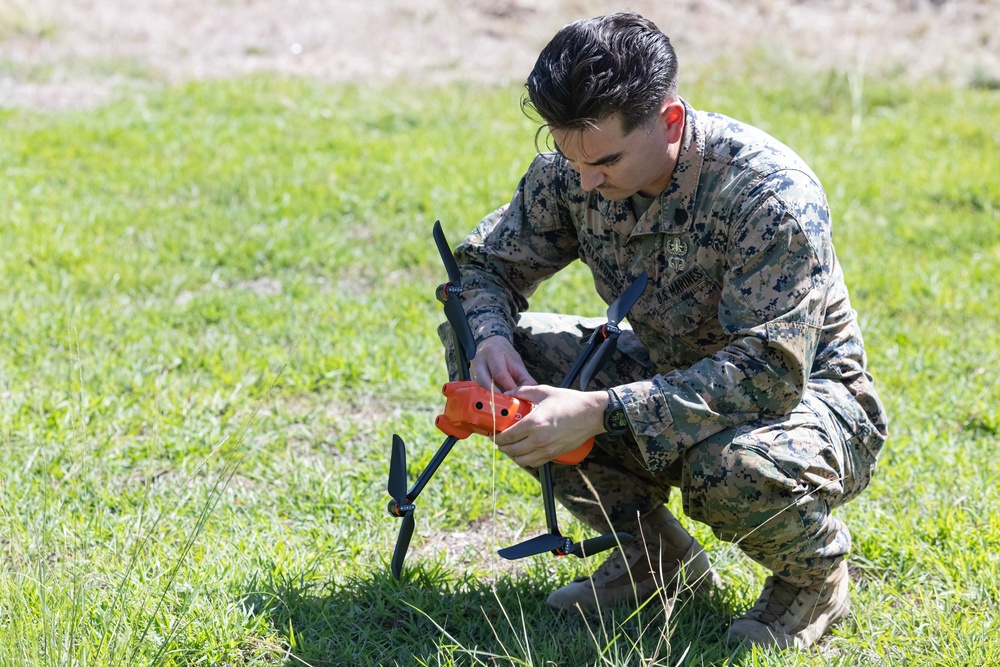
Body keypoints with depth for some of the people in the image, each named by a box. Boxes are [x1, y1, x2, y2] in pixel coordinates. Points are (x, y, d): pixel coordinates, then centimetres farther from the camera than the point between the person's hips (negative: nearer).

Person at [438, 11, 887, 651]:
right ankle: (656, 551, 3)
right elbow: (485, 264, 1)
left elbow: (771, 374, -36)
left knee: (735, 469, -42)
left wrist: (599, 413, -43)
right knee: (478, 345, -11)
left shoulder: (772, 194, -30)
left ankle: (817, 570, -3)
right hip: (670, 376, 6)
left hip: (805, 394, -6)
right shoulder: (573, 171, -12)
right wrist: (490, 339, -24)